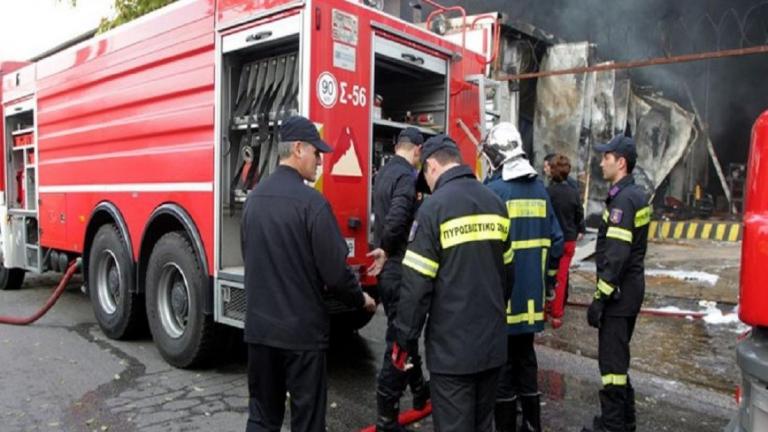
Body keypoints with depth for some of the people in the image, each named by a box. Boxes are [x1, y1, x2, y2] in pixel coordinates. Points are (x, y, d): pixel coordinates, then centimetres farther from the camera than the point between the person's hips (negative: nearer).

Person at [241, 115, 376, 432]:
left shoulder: (254, 197, 5)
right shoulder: (311, 201, -17)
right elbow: (334, 268, -16)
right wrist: (360, 299, 2)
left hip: (259, 326, 7)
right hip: (302, 329, -6)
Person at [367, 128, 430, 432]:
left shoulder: (384, 173, 13)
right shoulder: (408, 176, -16)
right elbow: (398, 218, -29)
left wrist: (386, 249, 6)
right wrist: (387, 250, -14)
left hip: (388, 269, 10)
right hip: (399, 268, -10)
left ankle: (419, 390, 41)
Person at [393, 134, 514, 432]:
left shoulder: (434, 208, -14)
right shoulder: (496, 204, 6)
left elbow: (416, 284, -16)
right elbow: (507, 272, 13)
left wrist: (404, 340, -6)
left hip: (451, 348, -6)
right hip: (493, 342, 7)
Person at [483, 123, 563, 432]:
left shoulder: (495, 190, -14)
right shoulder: (540, 189, 7)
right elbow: (556, 240, 8)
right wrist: (548, 279, 18)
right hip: (531, 292, 7)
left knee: (502, 363, 5)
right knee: (526, 357, 19)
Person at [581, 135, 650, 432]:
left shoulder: (623, 199, -19)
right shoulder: (636, 195, 13)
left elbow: (616, 255, -24)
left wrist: (600, 298, -21)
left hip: (619, 291, -10)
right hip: (631, 287, 10)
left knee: (611, 359, -1)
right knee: (618, 355, 20)